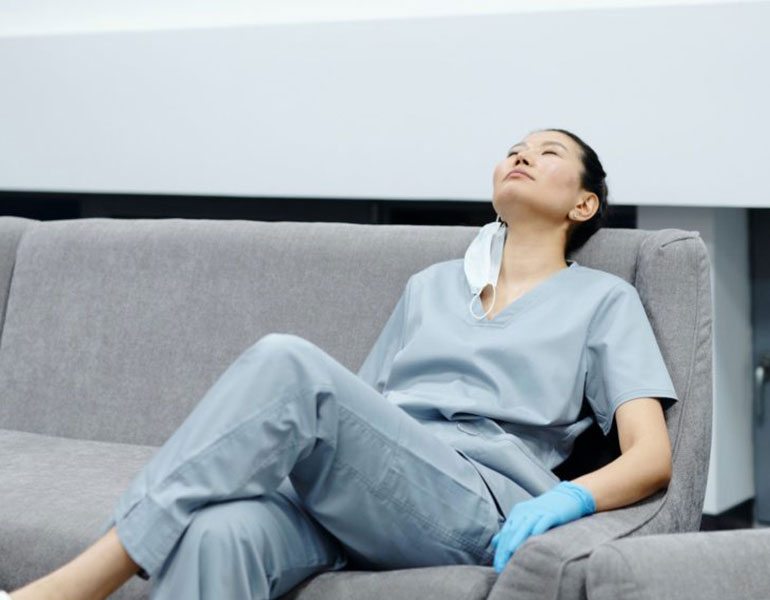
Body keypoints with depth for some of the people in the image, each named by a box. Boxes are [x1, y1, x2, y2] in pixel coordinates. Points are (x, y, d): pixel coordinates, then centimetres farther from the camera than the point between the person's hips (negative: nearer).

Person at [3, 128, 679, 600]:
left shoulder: (604, 298, 19)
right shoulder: (431, 284, 33)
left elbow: (651, 456, 6)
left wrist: (568, 497, -16)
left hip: (476, 506, -4)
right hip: (344, 491, 4)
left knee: (288, 362, -31)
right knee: (218, 533, -35)